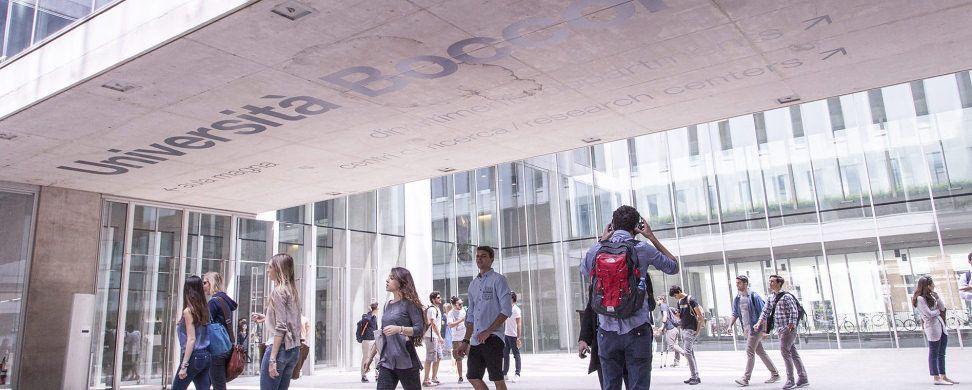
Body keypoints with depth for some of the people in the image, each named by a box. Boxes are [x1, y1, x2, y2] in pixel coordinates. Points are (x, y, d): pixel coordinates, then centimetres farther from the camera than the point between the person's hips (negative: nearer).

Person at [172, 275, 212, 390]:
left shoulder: (188, 311, -9)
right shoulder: (204, 310, 9)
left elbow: (191, 339, -14)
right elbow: (202, 336, 9)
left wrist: (184, 365, -14)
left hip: (194, 356, -6)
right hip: (206, 356, 6)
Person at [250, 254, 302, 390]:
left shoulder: (278, 291, -9)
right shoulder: (292, 291, 14)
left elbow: (281, 327, -16)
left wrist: (272, 358, -17)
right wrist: (266, 318, 24)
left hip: (280, 347, -8)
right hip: (294, 349, 8)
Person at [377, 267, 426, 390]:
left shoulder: (409, 303, -4)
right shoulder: (387, 306, 15)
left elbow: (419, 329, -12)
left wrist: (399, 329, -26)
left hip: (405, 361, -6)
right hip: (387, 361, 6)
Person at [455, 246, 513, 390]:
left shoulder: (498, 280, -3)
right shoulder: (473, 284, 17)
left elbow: (506, 310, -12)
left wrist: (488, 331, -18)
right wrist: (465, 341, 15)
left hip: (492, 338, -7)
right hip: (475, 340, 7)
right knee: (473, 377, 8)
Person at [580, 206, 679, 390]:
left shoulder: (597, 249, 1)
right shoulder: (643, 249, -4)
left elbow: (584, 270, 25)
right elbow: (674, 267, 13)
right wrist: (652, 238, 14)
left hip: (606, 331, 2)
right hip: (637, 330, -2)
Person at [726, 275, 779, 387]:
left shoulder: (754, 296, -12)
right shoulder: (737, 299, 9)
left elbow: (763, 313, -12)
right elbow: (735, 314, 13)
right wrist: (730, 326, -2)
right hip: (746, 329, 8)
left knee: (750, 352, -9)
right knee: (760, 352, 13)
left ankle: (746, 378, -6)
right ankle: (775, 374, 24)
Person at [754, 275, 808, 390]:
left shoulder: (786, 296, -11)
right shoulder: (772, 298, 14)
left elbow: (794, 311, -17)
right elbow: (766, 311, 14)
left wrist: (791, 325, -25)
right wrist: (759, 323, 2)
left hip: (788, 329, -8)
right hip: (780, 329, 8)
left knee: (785, 352, -9)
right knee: (793, 353, 11)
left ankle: (790, 380, -3)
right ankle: (803, 379, 16)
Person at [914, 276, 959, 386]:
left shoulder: (930, 296, 14)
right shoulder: (920, 299, -14)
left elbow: (942, 308, 10)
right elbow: (929, 314, -18)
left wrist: (937, 297, -2)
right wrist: (938, 311, -1)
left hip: (940, 326, 9)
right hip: (932, 328, -9)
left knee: (941, 354, 13)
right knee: (934, 354, -2)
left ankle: (943, 376, 21)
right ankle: (936, 378, 2)